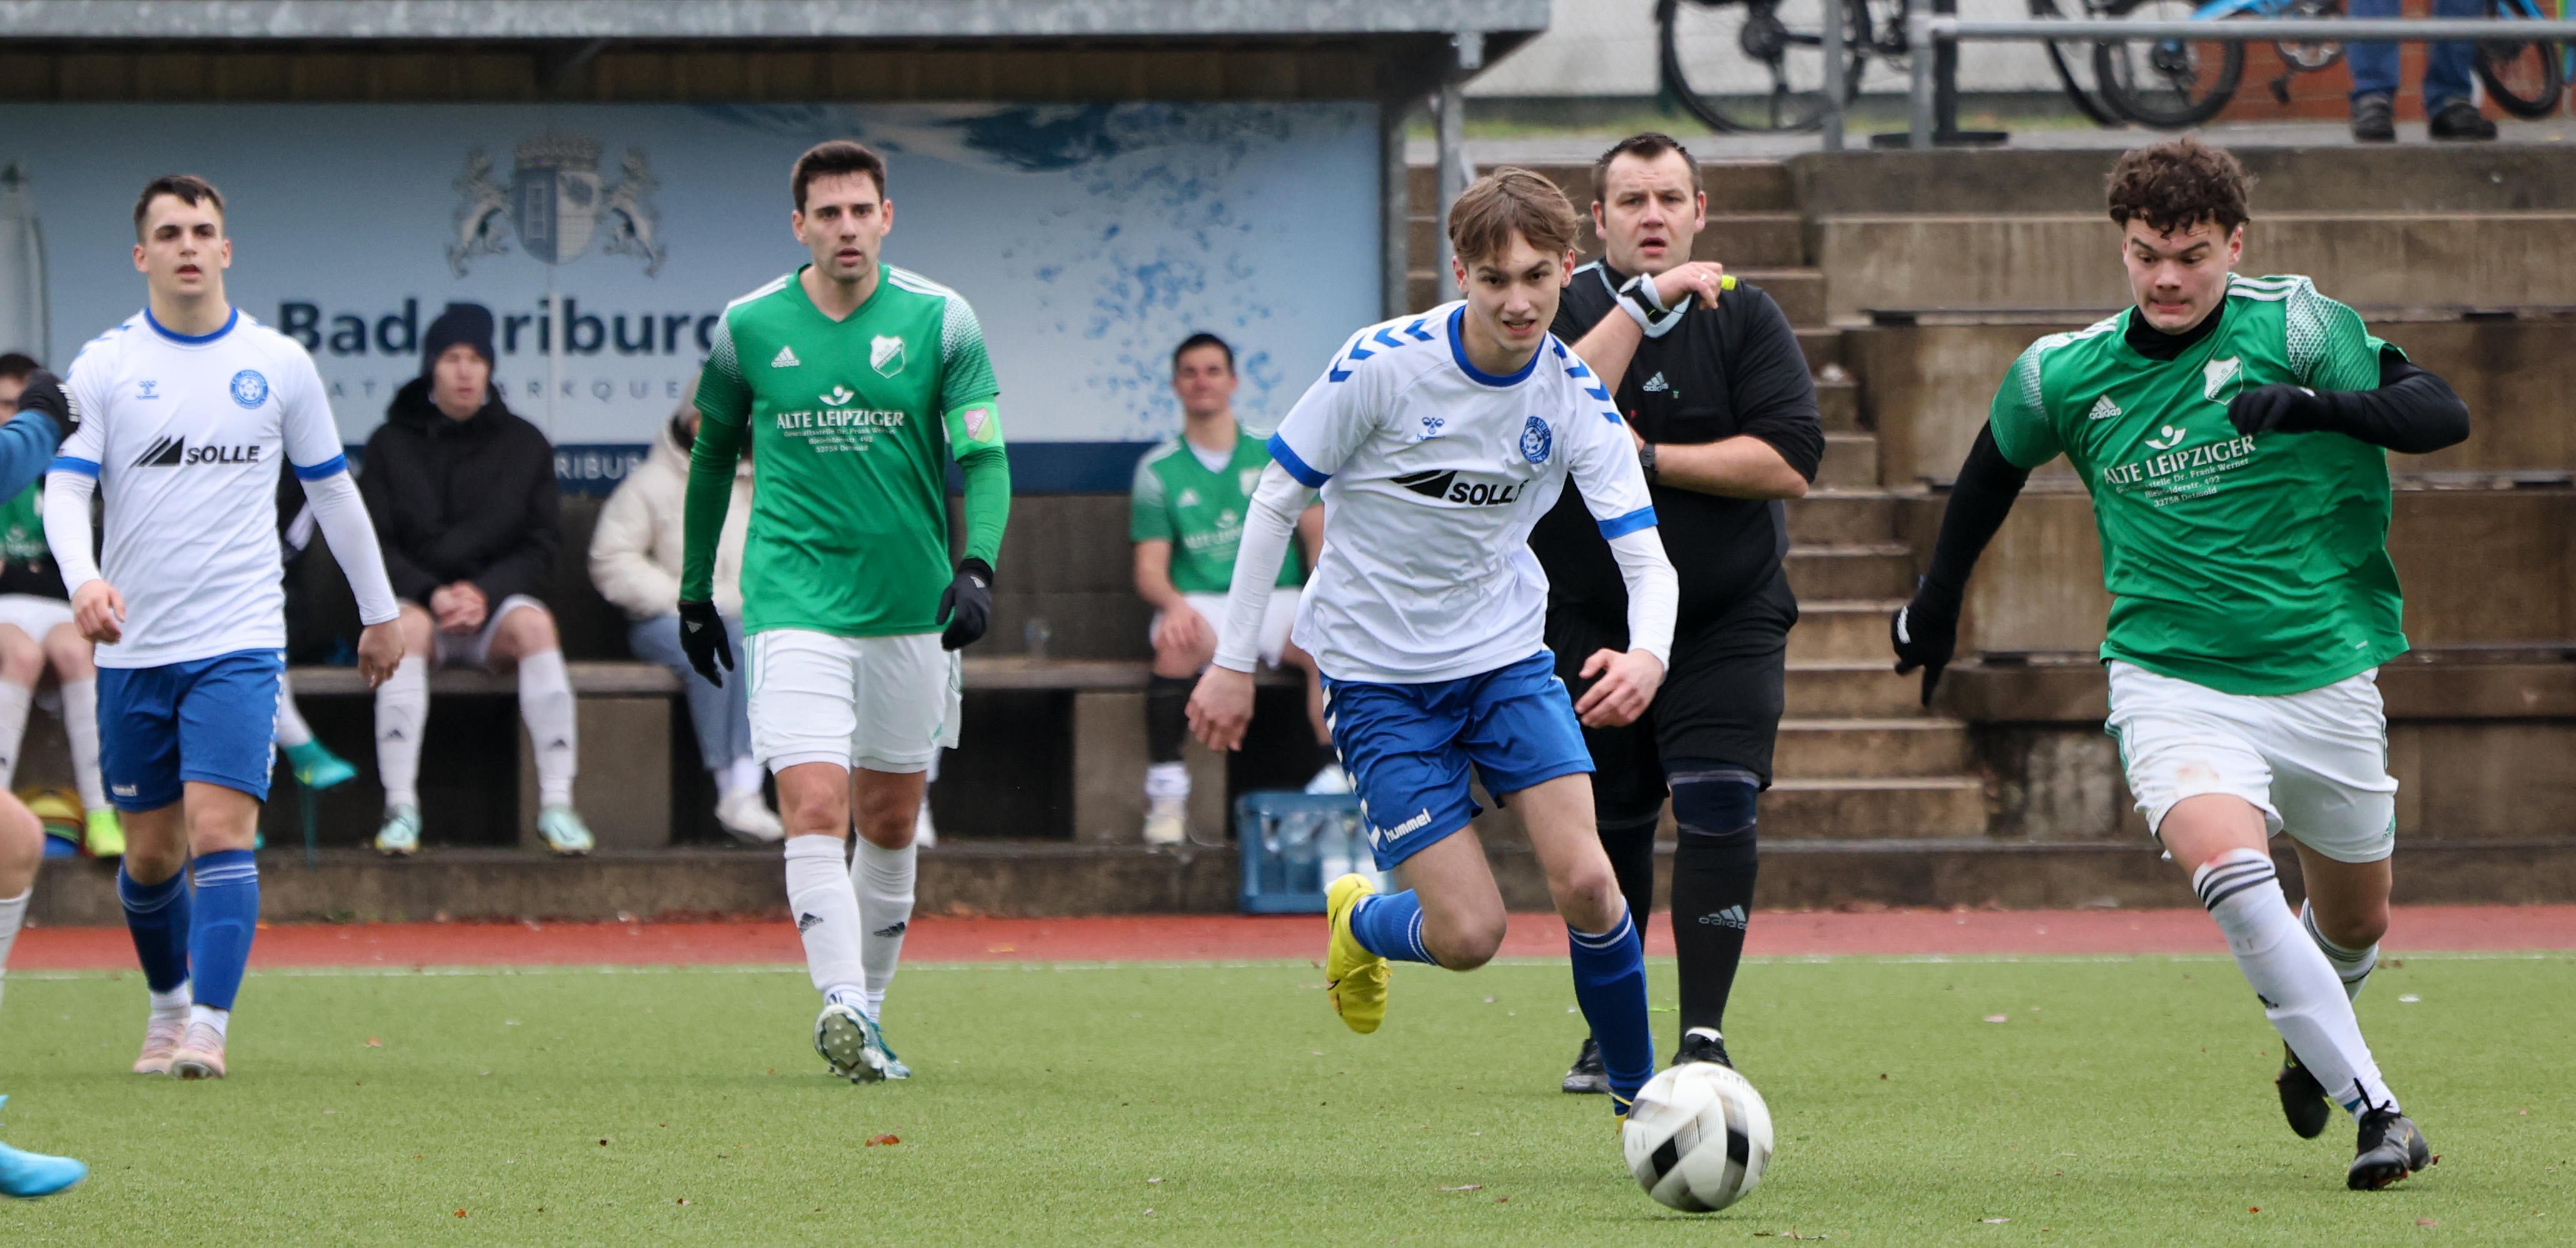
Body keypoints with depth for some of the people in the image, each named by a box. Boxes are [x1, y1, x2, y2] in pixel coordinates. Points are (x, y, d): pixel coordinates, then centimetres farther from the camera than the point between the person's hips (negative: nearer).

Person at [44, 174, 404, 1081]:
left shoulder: (278, 363, 4)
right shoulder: (103, 366, 1)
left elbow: (332, 492, 14)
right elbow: (65, 488, -8)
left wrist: (380, 612, 19)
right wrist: (84, 580, -28)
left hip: (239, 640, -1)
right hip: (134, 648, 1)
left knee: (220, 830, -16)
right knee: (151, 852, 9)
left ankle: (207, 1029, -20)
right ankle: (168, 1003, 32)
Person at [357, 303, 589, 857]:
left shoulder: (523, 445, 9)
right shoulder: (392, 444, 7)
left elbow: (540, 547, 4)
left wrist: (485, 593, -14)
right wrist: (432, 593, -16)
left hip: (496, 606, 1)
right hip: (416, 596, -1)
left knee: (532, 621, -33)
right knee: (407, 622, -36)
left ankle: (557, 802, -36)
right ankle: (400, 806, -41)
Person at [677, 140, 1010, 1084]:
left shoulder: (942, 322, -1)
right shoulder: (749, 329, 2)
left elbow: (984, 458, -4)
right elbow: (713, 454, 16)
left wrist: (975, 565, -21)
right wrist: (695, 591, 19)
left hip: (911, 610, 1)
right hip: (794, 605, -1)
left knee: (890, 823, 10)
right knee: (814, 807, -18)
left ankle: (866, 1013, 25)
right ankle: (842, 1009, -27)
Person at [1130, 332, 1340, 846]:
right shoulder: (1158, 470, 9)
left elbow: (1317, 534, 5)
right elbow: (1150, 569, 2)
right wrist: (1175, 605, -22)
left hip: (1275, 600, 1)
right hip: (1198, 606, -1)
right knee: (1179, 643, -37)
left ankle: (1333, 781, -31)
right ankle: (1166, 796, -29)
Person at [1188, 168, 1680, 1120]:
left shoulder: (1573, 397, -10)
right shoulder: (1384, 363, -19)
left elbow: (1646, 558, -14)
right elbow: (1278, 498, -7)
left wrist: (1648, 656, -36)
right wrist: (1234, 662, -5)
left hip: (1507, 654, 3)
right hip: (1379, 675, -3)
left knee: (1585, 882, -15)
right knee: (1469, 935, -11)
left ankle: (1639, 1095, 8)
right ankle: (1362, 923, 26)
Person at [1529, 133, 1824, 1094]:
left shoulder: (1744, 316, -2)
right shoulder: (1564, 309, -3)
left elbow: (1790, 464, -12)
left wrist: (1648, 459, -18)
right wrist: (1642, 303, -25)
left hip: (1727, 620, -1)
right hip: (1590, 614, 1)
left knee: (1718, 807, -16)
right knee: (1607, 826, 7)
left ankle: (1704, 1035, -13)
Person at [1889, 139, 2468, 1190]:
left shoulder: (2294, 327, -9)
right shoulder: (2064, 374, -1)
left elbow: (2440, 414, -18)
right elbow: (1994, 468, 20)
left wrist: (2321, 406, -36)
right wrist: (1936, 598, 28)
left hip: (2323, 678, 0)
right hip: (2172, 680, 0)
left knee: (2354, 923, 15)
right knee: (2227, 867, -28)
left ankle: (2313, 1046, 51)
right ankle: (2377, 1110, -27)